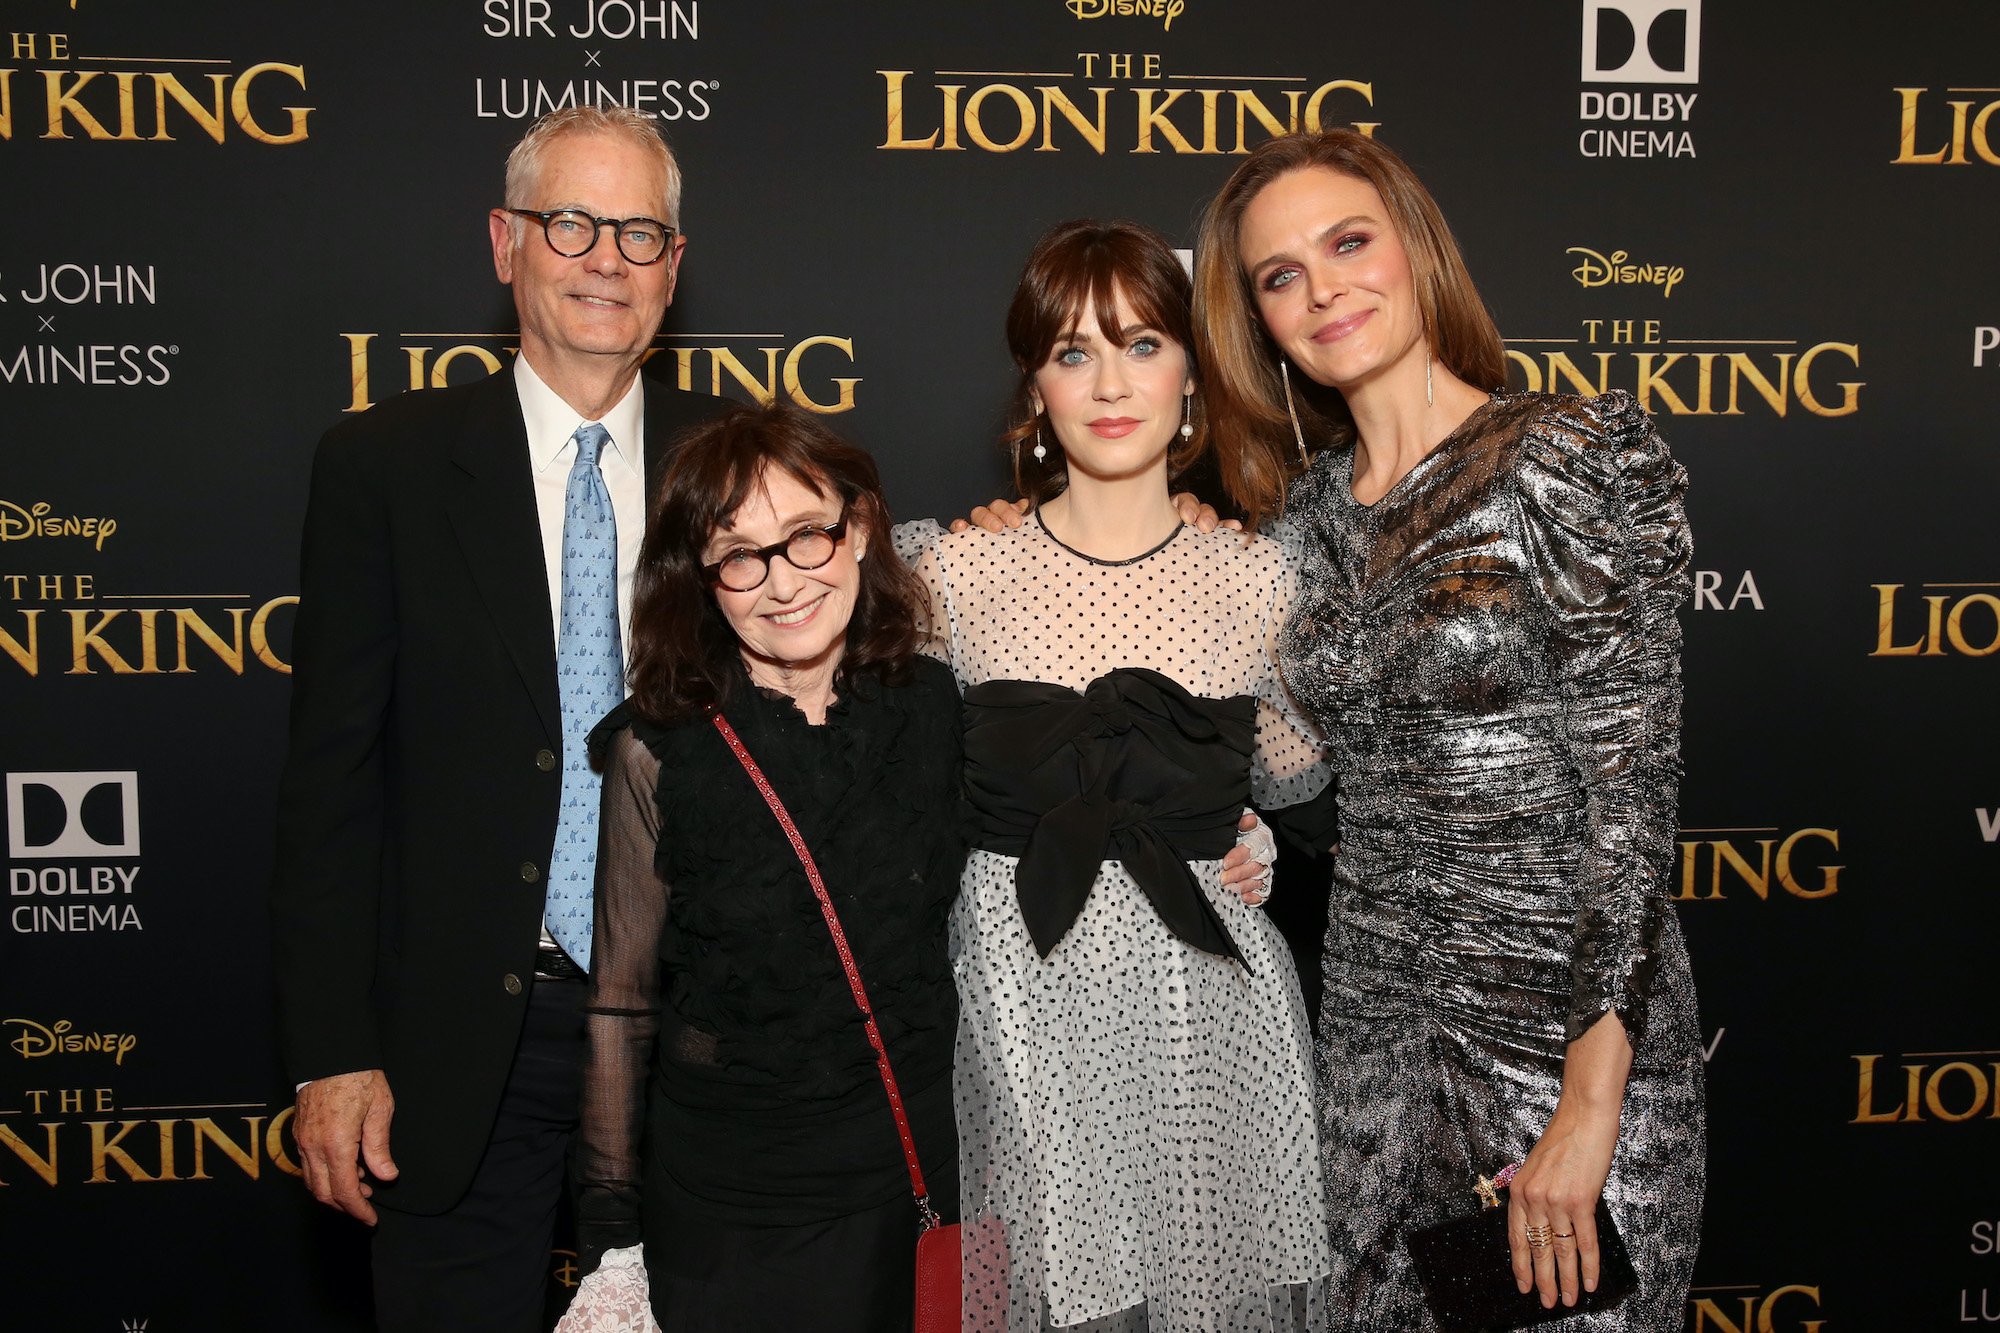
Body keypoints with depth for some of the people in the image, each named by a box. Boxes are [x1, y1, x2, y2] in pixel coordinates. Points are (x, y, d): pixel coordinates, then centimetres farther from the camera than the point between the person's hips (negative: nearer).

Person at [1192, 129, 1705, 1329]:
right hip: (1375, 1019, 6)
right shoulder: (1308, 509, 7)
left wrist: (1591, 1100, -19)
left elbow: (1632, 783, -16)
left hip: (1568, 1017, -5)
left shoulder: (1584, 455, -12)